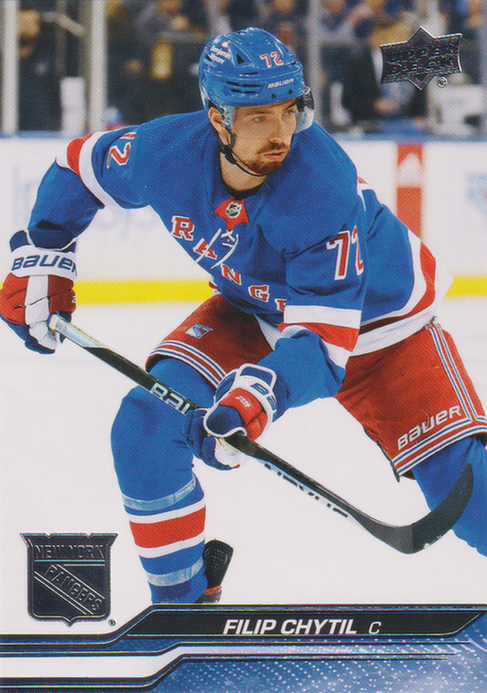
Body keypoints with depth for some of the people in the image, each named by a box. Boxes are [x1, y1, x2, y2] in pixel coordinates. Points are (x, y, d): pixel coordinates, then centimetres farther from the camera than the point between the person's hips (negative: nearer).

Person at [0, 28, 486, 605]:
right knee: (145, 428, -13)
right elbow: (79, 168, 0)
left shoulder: (324, 186, -37)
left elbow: (322, 339, -40)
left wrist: (257, 396, -55)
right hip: (255, 311, 4)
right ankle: (182, 600, 6)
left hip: (373, 324, -4)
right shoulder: (167, 152, -24)